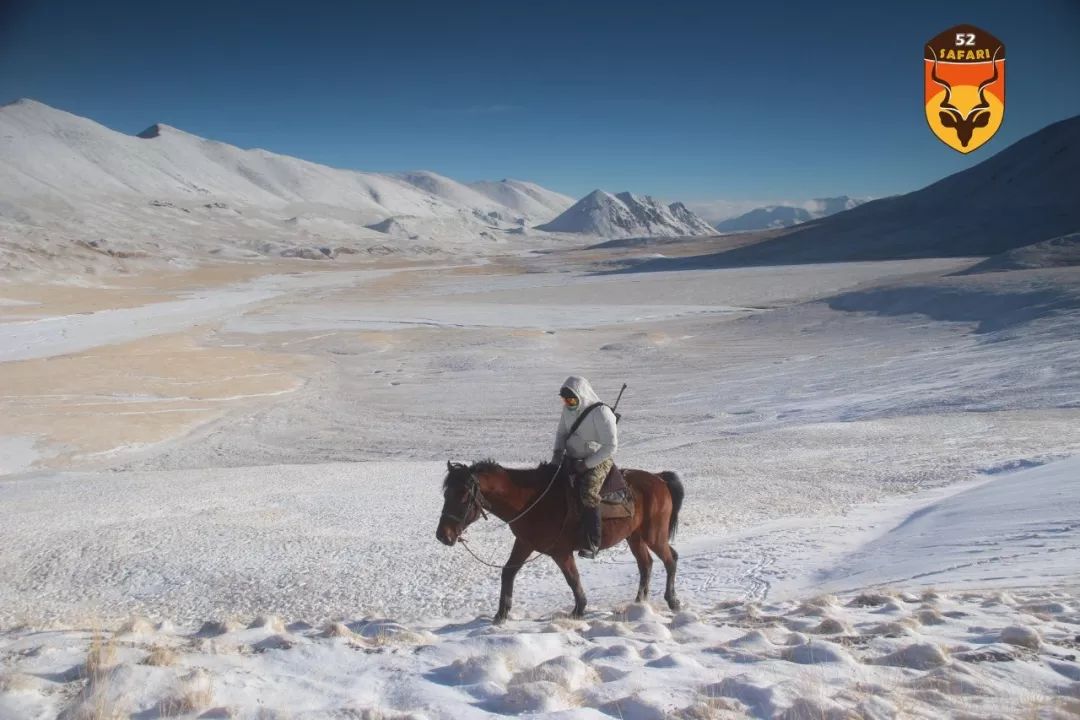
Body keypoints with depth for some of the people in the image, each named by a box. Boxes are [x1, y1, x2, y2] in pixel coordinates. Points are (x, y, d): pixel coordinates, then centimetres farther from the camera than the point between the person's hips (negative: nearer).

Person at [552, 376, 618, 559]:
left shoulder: (601, 413, -20)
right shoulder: (568, 408, 1)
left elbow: (610, 446, -20)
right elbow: (561, 432, 17)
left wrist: (587, 464, -21)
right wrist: (558, 451, -4)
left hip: (598, 461, -8)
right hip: (572, 458, 8)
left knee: (588, 493, -31)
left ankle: (593, 544, -26)